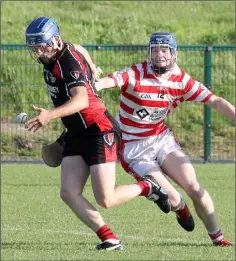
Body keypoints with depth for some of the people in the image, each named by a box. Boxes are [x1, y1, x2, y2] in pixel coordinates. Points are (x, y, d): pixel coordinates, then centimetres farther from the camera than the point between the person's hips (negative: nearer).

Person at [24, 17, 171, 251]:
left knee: (105, 200, -10)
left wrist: (50, 115, -52)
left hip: (98, 132, -9)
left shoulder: (69, 61, -22)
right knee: (69, 193, -7)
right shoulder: (51, 59, 6)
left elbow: (82, 100, -37)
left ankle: (146, 188, 18)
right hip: (76, 133, 9)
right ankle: (109, 239, -4)